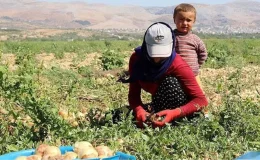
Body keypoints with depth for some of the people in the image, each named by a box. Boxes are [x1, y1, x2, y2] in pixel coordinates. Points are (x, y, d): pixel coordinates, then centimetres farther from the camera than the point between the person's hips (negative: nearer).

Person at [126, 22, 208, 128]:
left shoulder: (178, 66, -32)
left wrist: (174, 113, -49)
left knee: (170, 82, -33)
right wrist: (139, 110, -41)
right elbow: (134, 93, -18)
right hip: (160, 101, 5)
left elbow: (201, 100, -33)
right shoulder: (136, 59, -21)